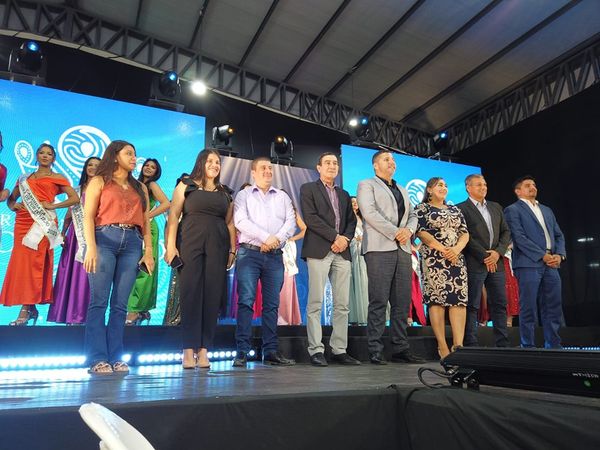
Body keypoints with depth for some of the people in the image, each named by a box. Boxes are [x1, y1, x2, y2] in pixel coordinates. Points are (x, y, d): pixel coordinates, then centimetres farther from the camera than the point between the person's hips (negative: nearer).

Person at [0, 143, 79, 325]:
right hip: (23, 222, 5)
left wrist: (53, 205, -7)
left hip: (42, 222, -4)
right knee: (20, 262, 0)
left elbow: (75, 198, 1)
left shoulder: (57, 178, 10)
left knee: (34, 262, -11)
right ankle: (31, 308, 7)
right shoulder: (24, 178, 22)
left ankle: (25, 310, -11)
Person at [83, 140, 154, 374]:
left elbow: (145, 221, 15)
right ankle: (98, 359, -2)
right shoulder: (99, 181, 11)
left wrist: (149, 250, 4)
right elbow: (88, 216, 1)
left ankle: (116, 357, 5)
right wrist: (91, 247, -12)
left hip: (132, 243, 3)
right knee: (99, 301, -6)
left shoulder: (140, 187, 22)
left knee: (120, 304, 2)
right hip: (105, 240, -3)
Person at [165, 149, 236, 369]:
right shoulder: (186, 185, 8)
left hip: (218, 247, 3)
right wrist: (171, 245, -9)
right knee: (190, 294, -3)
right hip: (191, 244, -3)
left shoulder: (226, 192, 17)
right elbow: (173, 215, 1)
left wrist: (232, 250, 5)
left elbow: (230, 223, 14)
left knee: (212, 296, 0)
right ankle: (189, 349, 3)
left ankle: (203, 349, 6)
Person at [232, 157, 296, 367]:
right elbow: (241, 221, -6)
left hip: (274, 255, 3)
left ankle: (271, 351, 9)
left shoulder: (283, 197, 18)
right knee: (246, 301, -7)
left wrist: (276, 239, -10)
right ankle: (242, 352, -3)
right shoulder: (244, 195, 10)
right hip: (249, 253, -3)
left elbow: (291, 222, 7)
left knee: (272, 304, 4)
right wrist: (266, 237, -13)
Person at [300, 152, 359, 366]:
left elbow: (351, 220, 17)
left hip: (342, 252, 5)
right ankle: (316, 350, 0)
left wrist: (345, 238, -4)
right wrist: (335, 236, -10)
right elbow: (310, 217, -5)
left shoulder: (344, 194, 25)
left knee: (342, 304, 2)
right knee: (315, 303, -6)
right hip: (318, 251, -5)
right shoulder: (308, 189, 9)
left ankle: (339, 350, 9)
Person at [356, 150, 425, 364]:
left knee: (402, 302, 4)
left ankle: (400, 349, 10)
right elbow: (370, 213, -8)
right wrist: (395, 232, -13)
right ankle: (375, 351, -3)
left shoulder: (402, 190, 28)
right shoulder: (367, 185, 8)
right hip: (380, 249, -6)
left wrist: (408, 230, -3)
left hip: (402, 249, 6)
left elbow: (412, 215, 20)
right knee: (379, 301, -8)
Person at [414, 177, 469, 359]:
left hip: (456, 258, 5)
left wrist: (456, 249, -8)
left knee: (459, 299, -6)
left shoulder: (455, 209, 21)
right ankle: (442, 346, -4)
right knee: (436, 298, -8)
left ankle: (458, 345, -7)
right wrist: (442, 249, -14)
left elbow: (465, 233, 12)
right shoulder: (421, 208, 6)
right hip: (433, 259, -5)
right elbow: (421, 232, -7)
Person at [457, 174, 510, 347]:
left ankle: (503, 343, 15)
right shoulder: (461, 208, -1)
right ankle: (471, 344, 3)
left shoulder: (496, 207, 19)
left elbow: (506, 232, 14)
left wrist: (498, 252, -3)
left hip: (496, 262, 6)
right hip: (474, 264, -6)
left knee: (500, 304, 7)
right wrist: (484, 257, -12)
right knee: (472, 306, -2)